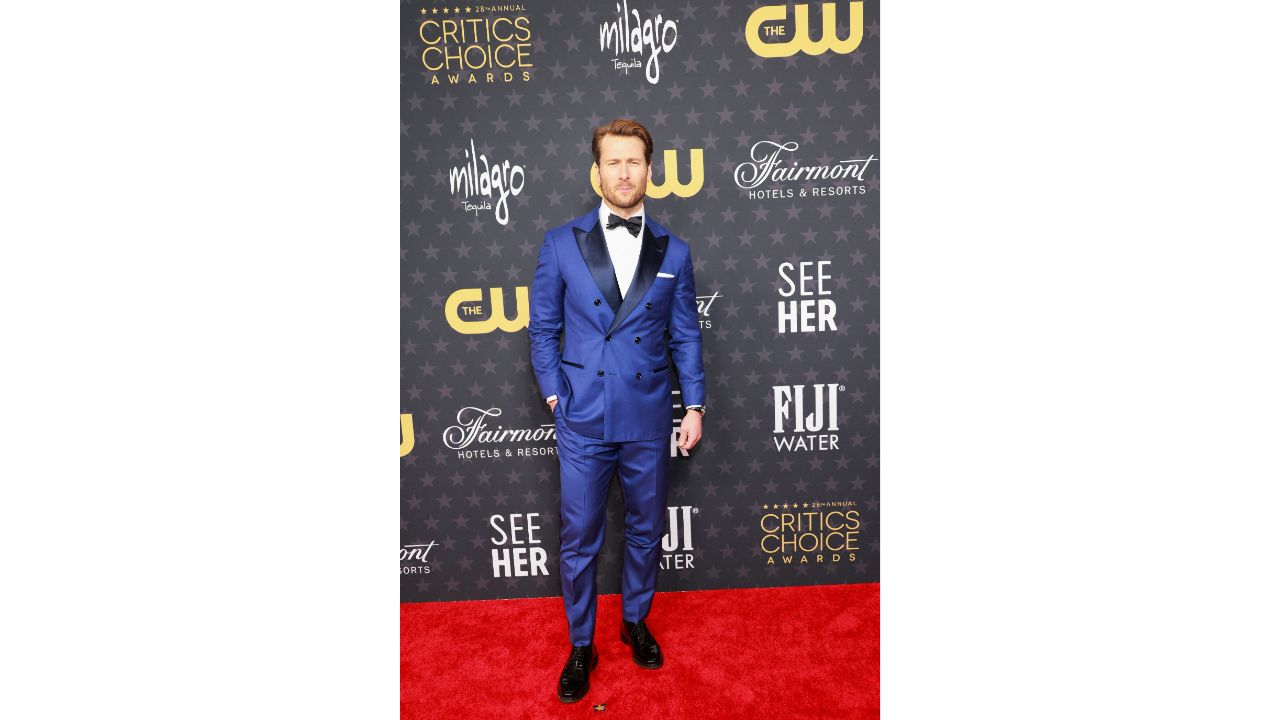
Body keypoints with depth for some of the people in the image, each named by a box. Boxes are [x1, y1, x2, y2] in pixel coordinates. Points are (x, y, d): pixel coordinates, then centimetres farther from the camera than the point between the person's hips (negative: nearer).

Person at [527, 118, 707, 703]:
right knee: (579, 540, 8)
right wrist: (555, 393, -3)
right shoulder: (561, 244, -1)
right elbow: (543, 329, 4)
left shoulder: (673, 251, 3)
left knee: (646, 531, 15)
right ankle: (581, 646, 27)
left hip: (648, 420, 2)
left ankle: (636, 621, 39)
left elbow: (686, 335, 7)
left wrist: (694, 405, 3)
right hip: (582, 419, -1)